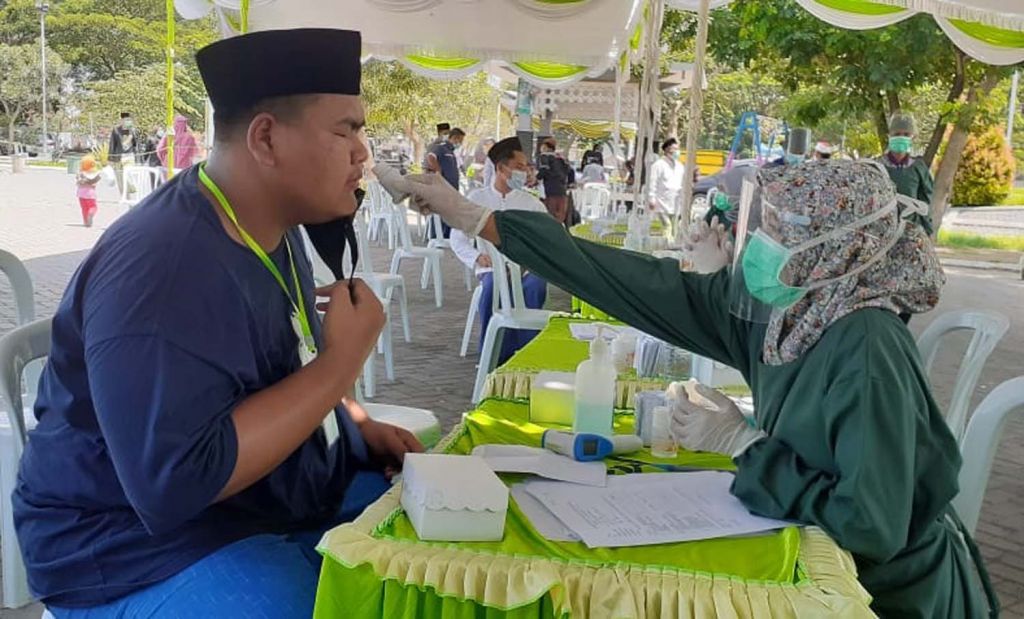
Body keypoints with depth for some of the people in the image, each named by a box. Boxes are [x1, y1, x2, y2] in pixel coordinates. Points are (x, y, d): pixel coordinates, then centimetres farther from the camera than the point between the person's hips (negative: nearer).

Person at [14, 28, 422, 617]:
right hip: (147, 546, -9)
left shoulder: (273, 229, 3)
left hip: (291, 489, 9)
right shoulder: (163, 266, -28)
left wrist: (360, 424, 2)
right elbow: (175, 483, -34)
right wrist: (343, 362, -28)